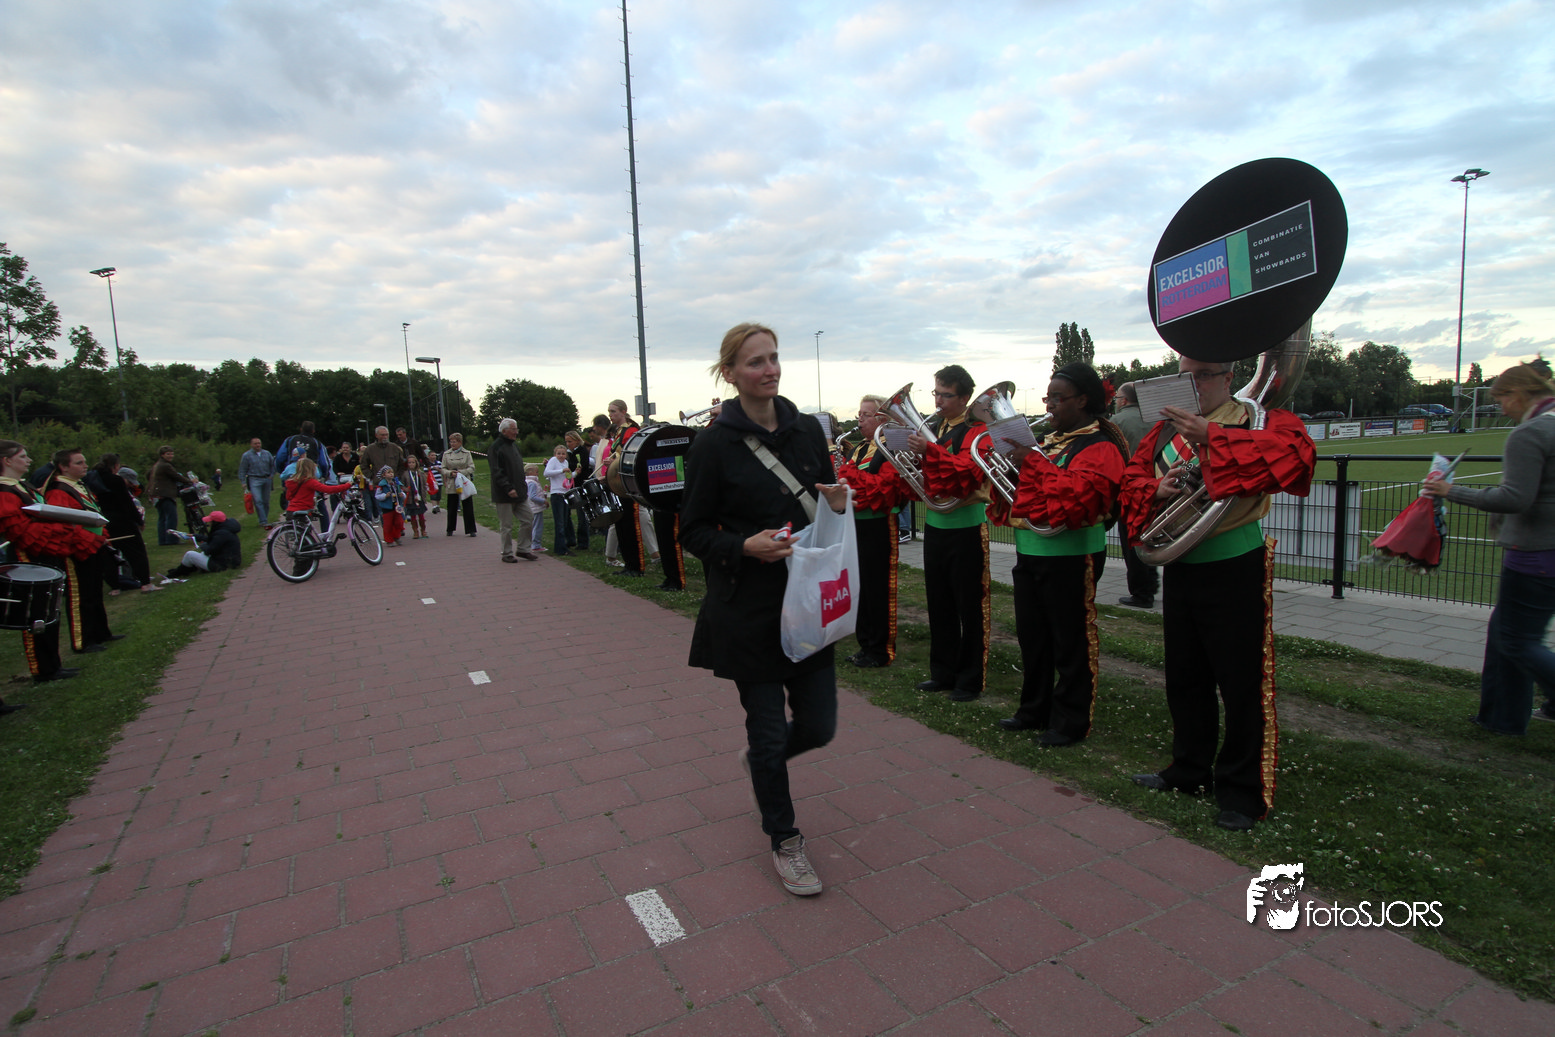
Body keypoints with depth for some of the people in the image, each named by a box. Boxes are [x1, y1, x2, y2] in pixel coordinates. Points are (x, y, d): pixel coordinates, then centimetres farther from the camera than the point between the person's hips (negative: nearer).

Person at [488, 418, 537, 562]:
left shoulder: (514, 445, 15)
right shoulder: (496, 447, -11)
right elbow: (497, 472, -18)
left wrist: (523, 487, 18)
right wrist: (508, 488, -25)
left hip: (519, 492, 8)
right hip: (504, 496, -8)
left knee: (528, 519, 6)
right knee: (506, 526, 0)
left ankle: (522, 549, 18)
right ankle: (507, 554, 11)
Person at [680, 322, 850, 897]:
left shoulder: (807, 429, 4)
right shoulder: (713, 444, -9)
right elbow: (693, 530, -5)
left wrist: (838, 503, -8)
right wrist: (744, 546, -22)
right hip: (747, 609, -4)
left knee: (818, 726, 9)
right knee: (769, 728, 6)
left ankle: (760, 757, 44)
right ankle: (784, 840, 31)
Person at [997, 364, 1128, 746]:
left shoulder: (1099, 447, -10)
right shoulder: (1048, 441, 15)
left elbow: (1076, 497, -26)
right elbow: (1024, 491, 20)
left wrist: (1034, 461, -23)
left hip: (1069, 555, -8)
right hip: (1030, 552, 8)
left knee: (1071, 642, 2)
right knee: (1032, 638, 16)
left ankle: (1070, 722, 15)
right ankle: (1034, 711, 30)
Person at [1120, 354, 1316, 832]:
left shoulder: (1257, 418, -6)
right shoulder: (1165, 429, 10)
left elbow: (1295, 453, -26)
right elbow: (1131, 478, 8)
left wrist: (1210, 435, -32)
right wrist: (1157, 488, -14)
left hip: (1235, 568, -6)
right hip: (1178, 568, 6)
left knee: (1242, 685, 2)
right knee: (1184, 679, 17)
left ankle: (1242, 792, 17)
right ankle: (1190, 770, 33)